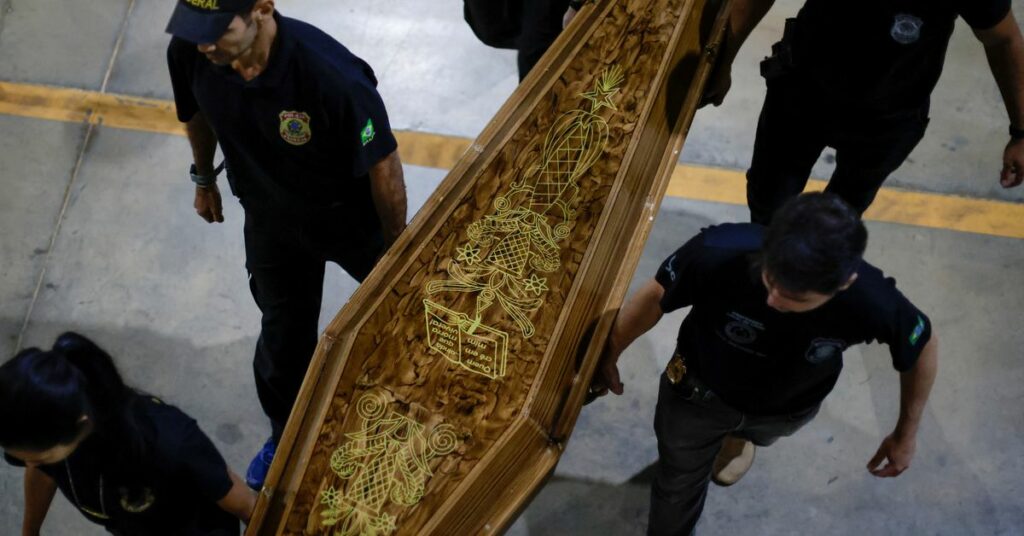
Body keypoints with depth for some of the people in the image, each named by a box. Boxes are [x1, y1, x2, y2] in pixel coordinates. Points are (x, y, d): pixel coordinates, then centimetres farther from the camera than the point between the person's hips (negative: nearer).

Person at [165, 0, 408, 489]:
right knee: (283, 330, 20)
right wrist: (204, 179, 15)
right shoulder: (189, 53, -26)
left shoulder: (333, 76, -42)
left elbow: (382, 167, -27)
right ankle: (286, 433, 47)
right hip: (270, 218, 3)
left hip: (352, 216, -3)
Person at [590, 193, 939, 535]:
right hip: (699, 389, -1)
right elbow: (655, 295, -22)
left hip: (786, 410, 1)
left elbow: (923, 346, -17)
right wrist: (609, 357, -6)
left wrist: (906, 434, -4)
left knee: (754, 433, 37)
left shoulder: (872, 301, -42)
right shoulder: (720, 254, -44)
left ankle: (739, 436, 74)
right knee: (679, 485, 23)